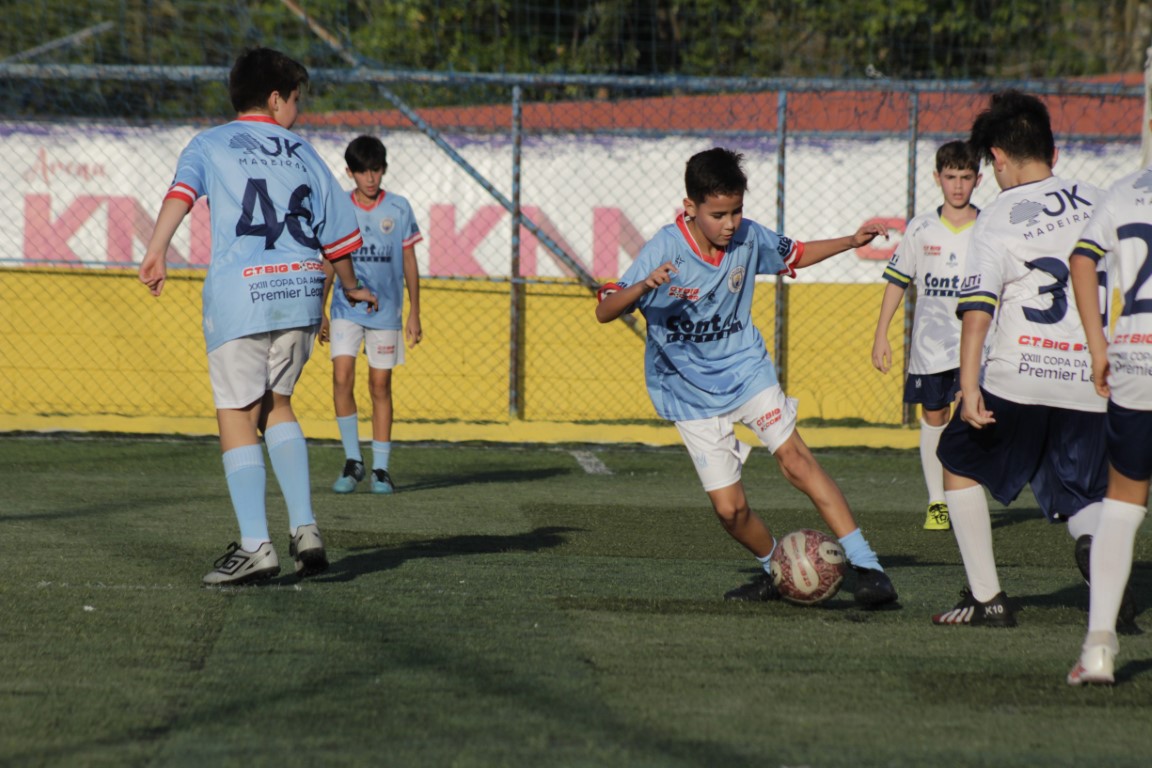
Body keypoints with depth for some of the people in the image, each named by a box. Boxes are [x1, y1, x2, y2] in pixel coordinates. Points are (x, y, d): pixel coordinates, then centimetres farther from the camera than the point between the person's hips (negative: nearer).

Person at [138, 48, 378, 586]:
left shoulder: (210, 145, 10)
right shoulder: (303, 153, 18)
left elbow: (181, 192, -11)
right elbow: (340, 233, 19)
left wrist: (156, 252, -21)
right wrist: (351, 288, 35)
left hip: (240, 292, -3)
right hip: (301, 289, 4)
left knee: (236, 413, 1)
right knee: (275, 402, 20)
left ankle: (254, 545, -8)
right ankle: (303, 527, 10)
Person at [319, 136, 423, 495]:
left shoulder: (398, 208, 1)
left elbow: (409, 264, 6)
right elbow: (329, 264, 10)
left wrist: (414, 314, 4)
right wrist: (318, 313, 8)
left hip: (385, 309, 0)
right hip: (346, 307, 0)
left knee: (380, 386, 2)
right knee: (342, 378, -13)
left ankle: (381, 468, 9)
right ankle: (352, 460, 1)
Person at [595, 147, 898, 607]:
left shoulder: (749, 237, -8)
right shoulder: (665, 250, -20)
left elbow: (795, 256, 15)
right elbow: (605, 311, -24)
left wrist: (852, 242, 3)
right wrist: (644, 285, -43)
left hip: (746, 368, 2)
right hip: (691, 391, -2)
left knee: (794, 456, -19)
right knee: (729, 508, -7)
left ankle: (865, 565, -20)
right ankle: (775, 572, 23)